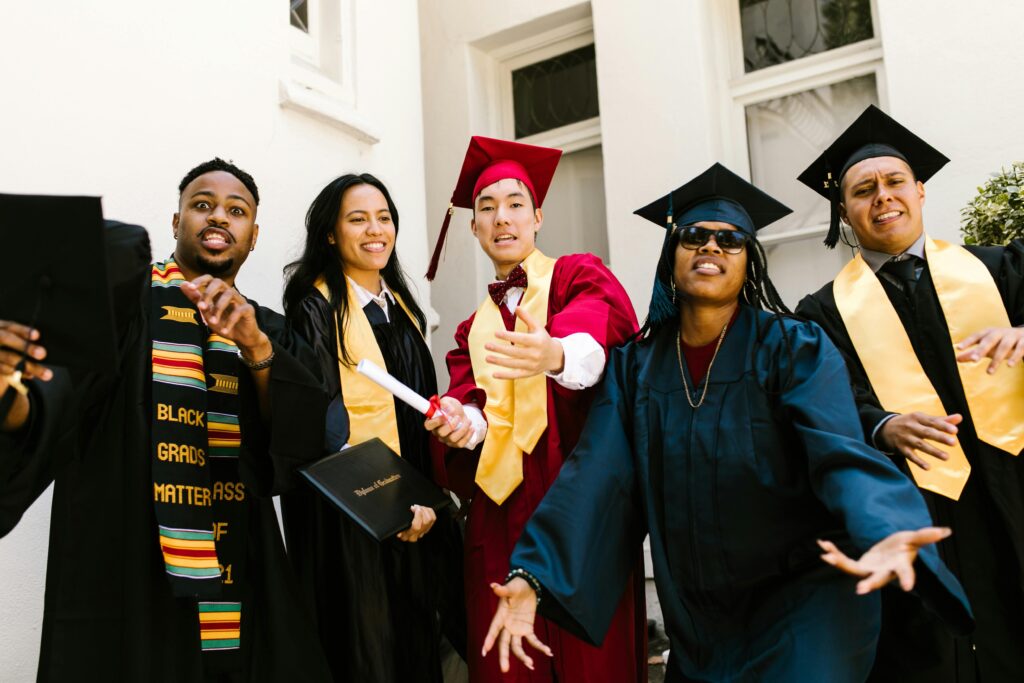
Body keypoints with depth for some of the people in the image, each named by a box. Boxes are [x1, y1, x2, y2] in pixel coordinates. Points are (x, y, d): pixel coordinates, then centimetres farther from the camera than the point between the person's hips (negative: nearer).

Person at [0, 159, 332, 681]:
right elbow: (49, 417, -16)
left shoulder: (268, 332, 11)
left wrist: (255, 347, -19)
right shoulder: (118, 296, -1)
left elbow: (303, 442, -4)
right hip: (124, 578, -3)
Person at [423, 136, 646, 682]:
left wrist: (557, 355, -42)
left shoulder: (579, 276, 4)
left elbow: (601, 328, -19)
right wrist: (464, 421, -21)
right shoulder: (474, 329, 19)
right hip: (500, 514, 4)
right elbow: (471, 404, 3)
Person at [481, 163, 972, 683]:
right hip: (697, 617, 4)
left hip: (802, 601, -3)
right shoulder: (635, 364, 1)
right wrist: (532, 575, -21)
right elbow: (594, 477, -8)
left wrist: (885, 534, -43)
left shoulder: (795, 349, -8)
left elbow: (841, 455, -22)